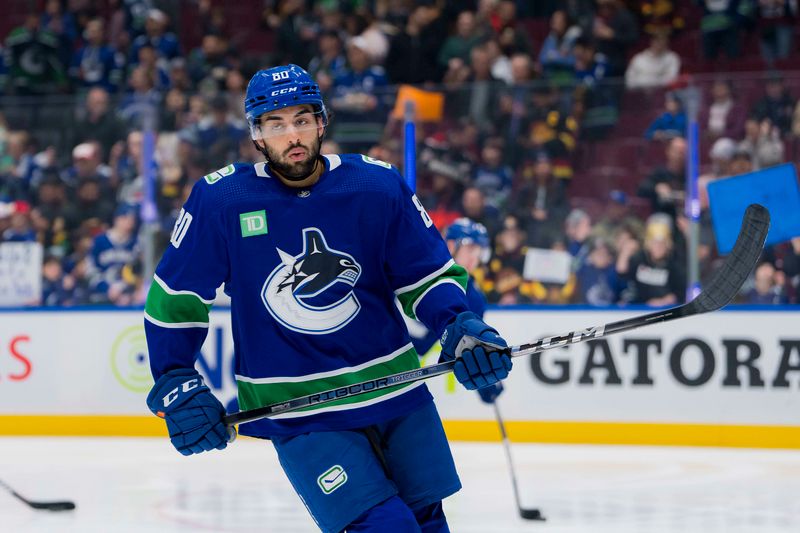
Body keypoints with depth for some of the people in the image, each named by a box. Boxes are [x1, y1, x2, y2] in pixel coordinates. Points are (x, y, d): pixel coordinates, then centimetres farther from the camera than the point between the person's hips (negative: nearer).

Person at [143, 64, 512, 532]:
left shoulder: (378, 186, -6)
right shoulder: (220, 201, -9)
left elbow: (428, 273, 3)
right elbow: (174, 297, 2)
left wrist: (460, 326, -15)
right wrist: (177, 386, -2)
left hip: (395, 388, 3)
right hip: (297, 412, -3)